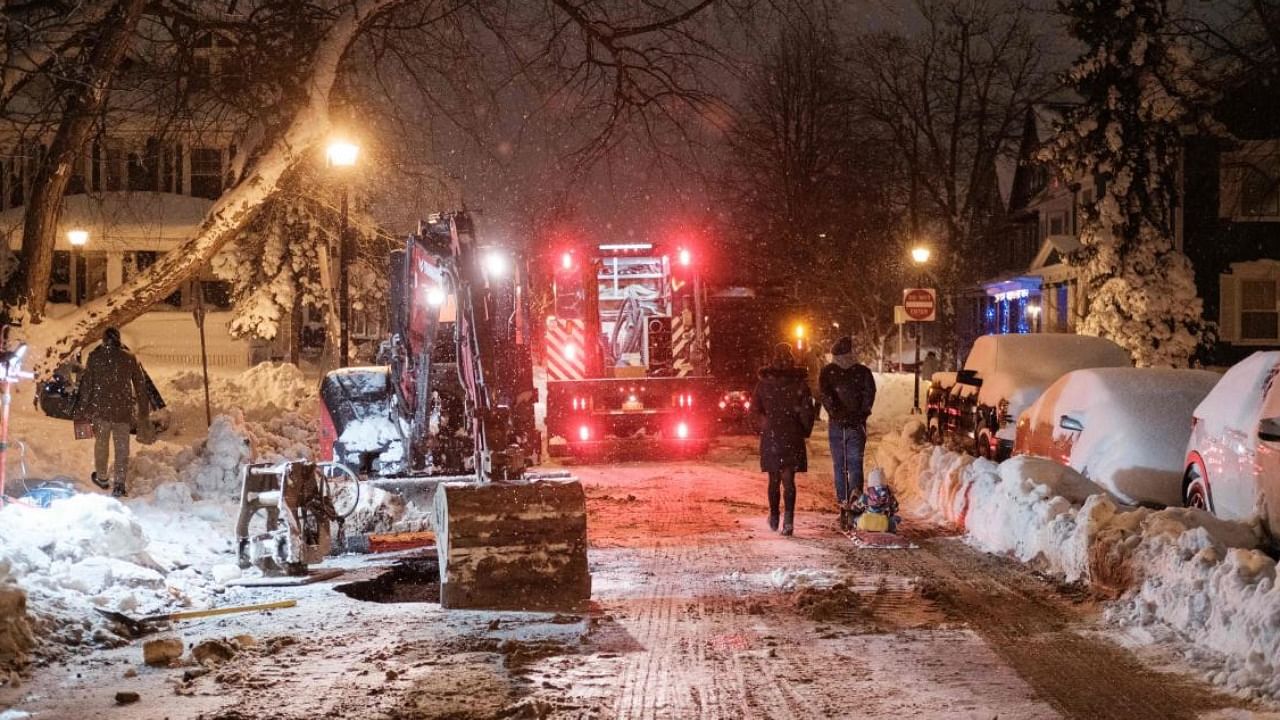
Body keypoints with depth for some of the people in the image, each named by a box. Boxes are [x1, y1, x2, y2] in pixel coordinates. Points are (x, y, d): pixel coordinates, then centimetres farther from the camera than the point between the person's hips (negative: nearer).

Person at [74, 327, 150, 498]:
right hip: (124, 409, 0)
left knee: (101, 443, 19)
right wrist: (144, 413, 12)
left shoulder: (94, 357, -2)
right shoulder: (130, 358, 1)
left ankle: (102, 477, 33)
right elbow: (140, 386, 5)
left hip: (100, 408, 0)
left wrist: (82, 409, 3)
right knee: (122, 448, 4)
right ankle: (120, 484, -3)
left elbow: (86, 385, -3)